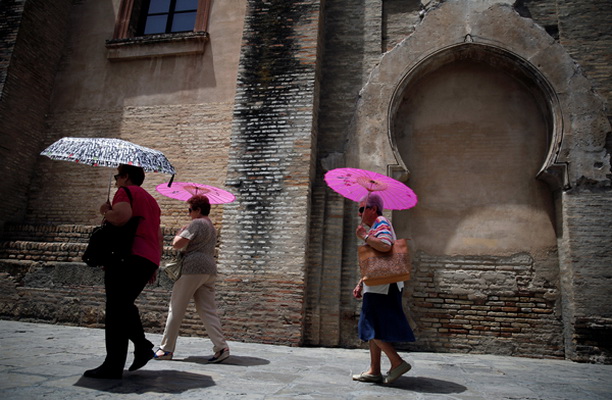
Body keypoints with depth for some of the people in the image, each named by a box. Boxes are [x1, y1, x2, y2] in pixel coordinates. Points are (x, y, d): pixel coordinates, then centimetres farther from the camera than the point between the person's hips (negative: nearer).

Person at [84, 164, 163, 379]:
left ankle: (113, 366, -2)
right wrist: (154, 266, 24)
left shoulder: (125, 191, 1)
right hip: (148, 260, 9)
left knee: (116, 311, -5)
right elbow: (158, 236, 24)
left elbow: (122, 216, -20)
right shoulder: (151, 200, 27)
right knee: (124, 305, 20)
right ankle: (142, 346, 10)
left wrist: (106, 211, 1)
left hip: (128, 256, -8)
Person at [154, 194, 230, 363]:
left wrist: (179, 234, 6)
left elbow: (177, 244, -13)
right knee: (207, 310, 4)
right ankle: (221, 347, -6)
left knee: (176, 309, 1)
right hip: (209, 270, 9)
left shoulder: (196, 223, -8)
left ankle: (166, 349, 8)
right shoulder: (211, 227, 22)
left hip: (192, 268, -9)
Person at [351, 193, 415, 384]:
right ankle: (374, 371, 14)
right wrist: (360, 285, 21)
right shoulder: (375, 228, 23)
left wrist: (364, 236, -17)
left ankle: (398, 363, -3)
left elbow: (385, 246, -30)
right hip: (376, 287, 10)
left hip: (382, 287, -10)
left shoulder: (381, 223, -7)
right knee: (371, 328, 10)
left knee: (373, 327, -9)